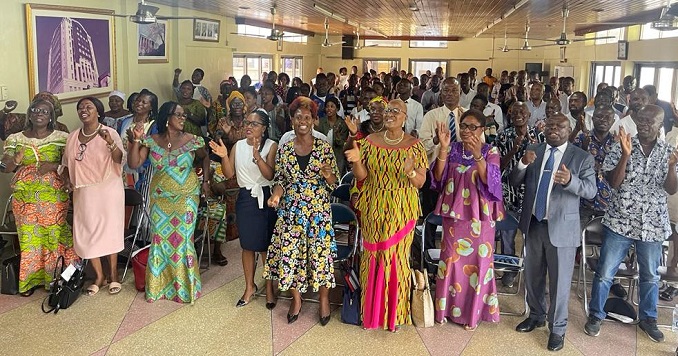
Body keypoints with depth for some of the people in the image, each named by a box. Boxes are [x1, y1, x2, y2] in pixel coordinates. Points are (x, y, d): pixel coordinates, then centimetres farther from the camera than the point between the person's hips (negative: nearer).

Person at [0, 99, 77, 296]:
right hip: (25, 198, 2)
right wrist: (16, 160, -15)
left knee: (55, 234, -1)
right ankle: (30, 279, 16)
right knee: (29, 236, 5)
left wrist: (53, 165, -17)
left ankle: (56, 277, 13)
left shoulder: (61, 138, 1)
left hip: (53, 196, -2)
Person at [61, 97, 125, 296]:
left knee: (109, 231, 2)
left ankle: (113, 275, 17)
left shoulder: (110, 133, -5)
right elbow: (66, 164, 18)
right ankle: (99, 276, 20)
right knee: (86, 234, 5)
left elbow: (120, 160, -15)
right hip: (83, 192, 5)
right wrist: (67, 181, 1)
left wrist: (110, 142, -31)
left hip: (108, 190, -4)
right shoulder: (73, 137, 9)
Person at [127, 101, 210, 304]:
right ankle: (159, 285, 24)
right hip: (160, 197, 2)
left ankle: (184, 286, 18)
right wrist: (137, 140, -15)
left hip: (186, 197, -2)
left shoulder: (192, 140, -5)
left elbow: (205, 157, 13)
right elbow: (134, 164, -6)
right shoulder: (152, 141, -2)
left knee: (182, 239, 1)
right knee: (160, 239, 7)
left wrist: (206, 180, 5)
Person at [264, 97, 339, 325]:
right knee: (288, 253, 3)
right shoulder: (284, 150, 3)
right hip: (291, 211, 2)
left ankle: (324, 299, 23)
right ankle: (296, 298, 25)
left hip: (319, 210, -2)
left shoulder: (324, 148, -2)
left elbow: (334, 182, 0)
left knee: (320, 253, 1)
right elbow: (280, 180, 6)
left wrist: (328, 174, -22)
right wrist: (276, 195, -14)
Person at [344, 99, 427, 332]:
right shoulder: (370, 141, 3)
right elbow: (361, 176, 1)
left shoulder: (415, 145, -2)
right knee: (373, 256, 6)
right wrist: (357, 161, -19)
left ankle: (395, 313, 20)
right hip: (374, 208, 2)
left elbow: (421, 182, -4)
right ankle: (372, 310, 22)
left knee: (398, 257, 4)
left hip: (402, 210, -1)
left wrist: (410, 172, -25)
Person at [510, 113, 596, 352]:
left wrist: (570, 180, -32)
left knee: (559, 280, 4)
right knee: (533, 275, 18)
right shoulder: (533, 152, 5)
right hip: (533, 224, 4)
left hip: (561, 227, -4)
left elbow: (591, 190, -12)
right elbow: (514, 182, 2)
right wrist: (523, 163, -18)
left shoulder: (583, 157, -5)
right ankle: (536, 316, 38)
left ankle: (557, 328, 20)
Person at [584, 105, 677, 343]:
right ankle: (595, 315, 19)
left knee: (650, 275, 16)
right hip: (620, 222, -2)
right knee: (604, 272, 3)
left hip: (652, 224, 2)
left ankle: (648, 319, 34)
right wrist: (626, 155, -24)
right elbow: (613, 182, -12)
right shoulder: (622, 146, -6)